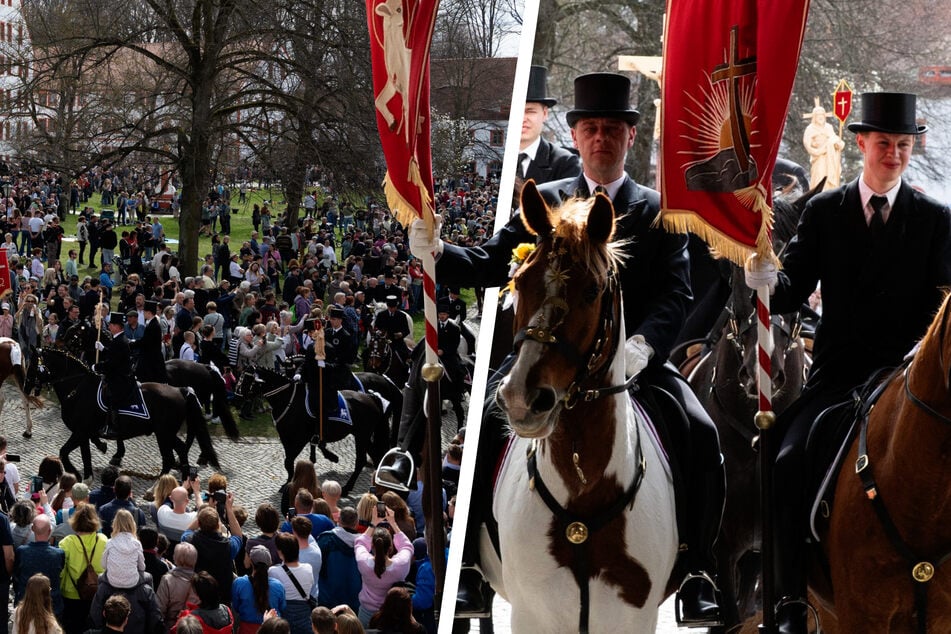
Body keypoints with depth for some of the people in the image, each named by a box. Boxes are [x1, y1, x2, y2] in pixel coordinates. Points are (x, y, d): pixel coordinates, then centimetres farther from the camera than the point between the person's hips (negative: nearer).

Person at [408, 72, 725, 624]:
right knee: (484, 429, -21)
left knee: (700, 436, -21)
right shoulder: (544, 204, 13)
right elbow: (491, 266, 7)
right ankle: (470, 564, -11)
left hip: (634, 359, -1)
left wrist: (642, 345, -21)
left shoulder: (660, 213, 9)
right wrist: (435, 251, -12)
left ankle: (697, 574, -12)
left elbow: (677, 296, -2)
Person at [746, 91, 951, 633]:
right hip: (838, 373, 1)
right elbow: (795, 291, 3)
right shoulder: (824, 212, 10)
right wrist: (768, 278, -20)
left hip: (906, 373, -1)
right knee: (792, 460, -21)